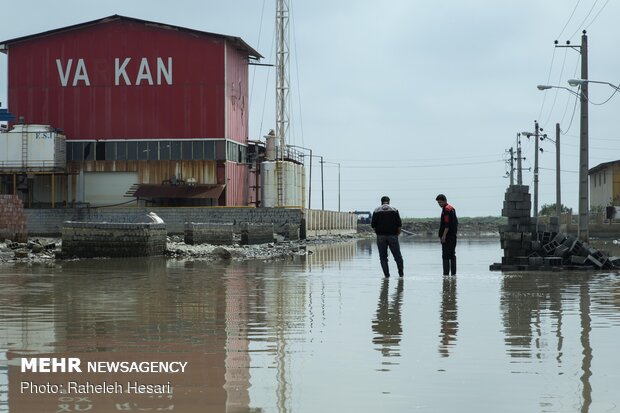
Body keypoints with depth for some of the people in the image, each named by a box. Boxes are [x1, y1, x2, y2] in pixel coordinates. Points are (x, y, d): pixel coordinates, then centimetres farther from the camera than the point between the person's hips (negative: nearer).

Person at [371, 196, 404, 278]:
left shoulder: (377, 211, 4)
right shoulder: (394, 210, 3)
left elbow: (373, 225, 0)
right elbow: (399, 224, -2)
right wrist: (398, 233, 10)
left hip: (381, 236, 0)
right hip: (393, 235, 0)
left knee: (383, 257, 4)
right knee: (397, 255, 7)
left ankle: (386, 274, -1)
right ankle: (401, 273, 5)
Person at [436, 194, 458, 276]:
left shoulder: (446, 209, -13)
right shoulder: (452, 208, 18)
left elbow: (447, 224, -20)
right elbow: (456, 222, 23)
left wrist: (444, 235, -21)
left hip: (447, 236, -10)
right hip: (453, 235, 10)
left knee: (446, 256, -9)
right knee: (452, 255, 12)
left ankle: (446, 273, -12)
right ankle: (453, 273, 15)